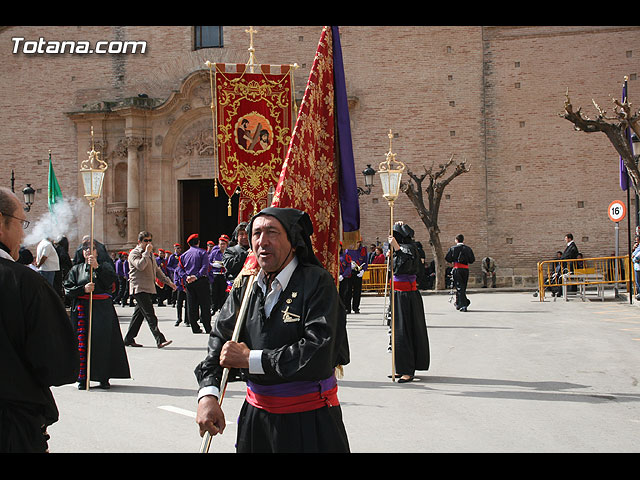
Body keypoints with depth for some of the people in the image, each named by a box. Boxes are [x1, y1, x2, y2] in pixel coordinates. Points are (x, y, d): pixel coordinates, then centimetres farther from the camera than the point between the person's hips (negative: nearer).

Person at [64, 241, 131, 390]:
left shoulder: (105, 266, 13)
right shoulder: (76, 269, 15)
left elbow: (111, 279, -8)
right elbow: (67, 289, 6)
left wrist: (96, 267, -16)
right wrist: (83, 289, -10)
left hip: (103, 308, -1)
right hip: (82, 308, 1)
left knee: (103, 341, -6)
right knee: (82, 342, -5)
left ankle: (103, 378, 1)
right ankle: (83, 378, -1)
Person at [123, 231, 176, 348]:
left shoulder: (150, 254, 21)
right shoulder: (134, 253, -5)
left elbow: (156, 269, 29)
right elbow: (140, 266, -23)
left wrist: (168, 281, 24)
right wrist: (147, 252, -18)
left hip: (148, 288, 9)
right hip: (139, 288, -9)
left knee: (138, 315, 11)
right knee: (150, 315, -14)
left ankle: (129, 339, 18)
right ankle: (160, 340, -20)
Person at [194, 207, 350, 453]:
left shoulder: (317, 282, -14)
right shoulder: (246, 285, 4)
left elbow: (319, 354, -24)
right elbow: (219, 340, 3)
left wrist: (250, 359, -18)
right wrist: (207, 395, -14)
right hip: (256, 415, 5)